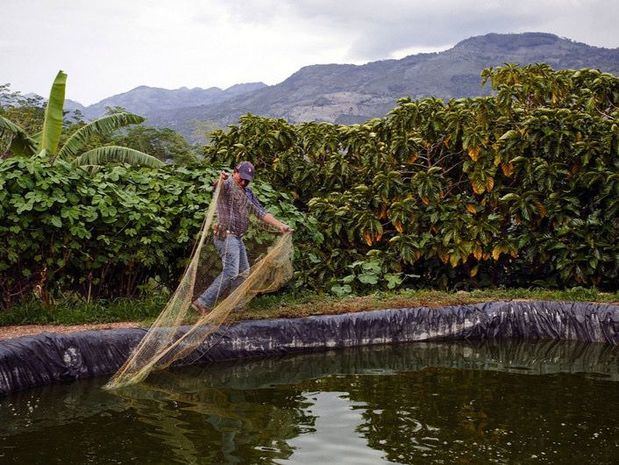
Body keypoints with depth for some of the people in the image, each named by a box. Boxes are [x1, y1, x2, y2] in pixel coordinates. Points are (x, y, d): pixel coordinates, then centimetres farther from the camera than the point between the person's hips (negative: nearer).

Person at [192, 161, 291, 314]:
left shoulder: (248, 194, 16)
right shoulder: (228, 185, -8)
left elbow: (261, 213, 15)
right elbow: (220, 186, -33)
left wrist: (280, 225, 4)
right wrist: (221, 180, -58)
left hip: (237, 238, 9)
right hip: (226, 236, -9)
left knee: (243, 271, 14)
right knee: (230, 272, -16)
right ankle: (203, 303, -15)